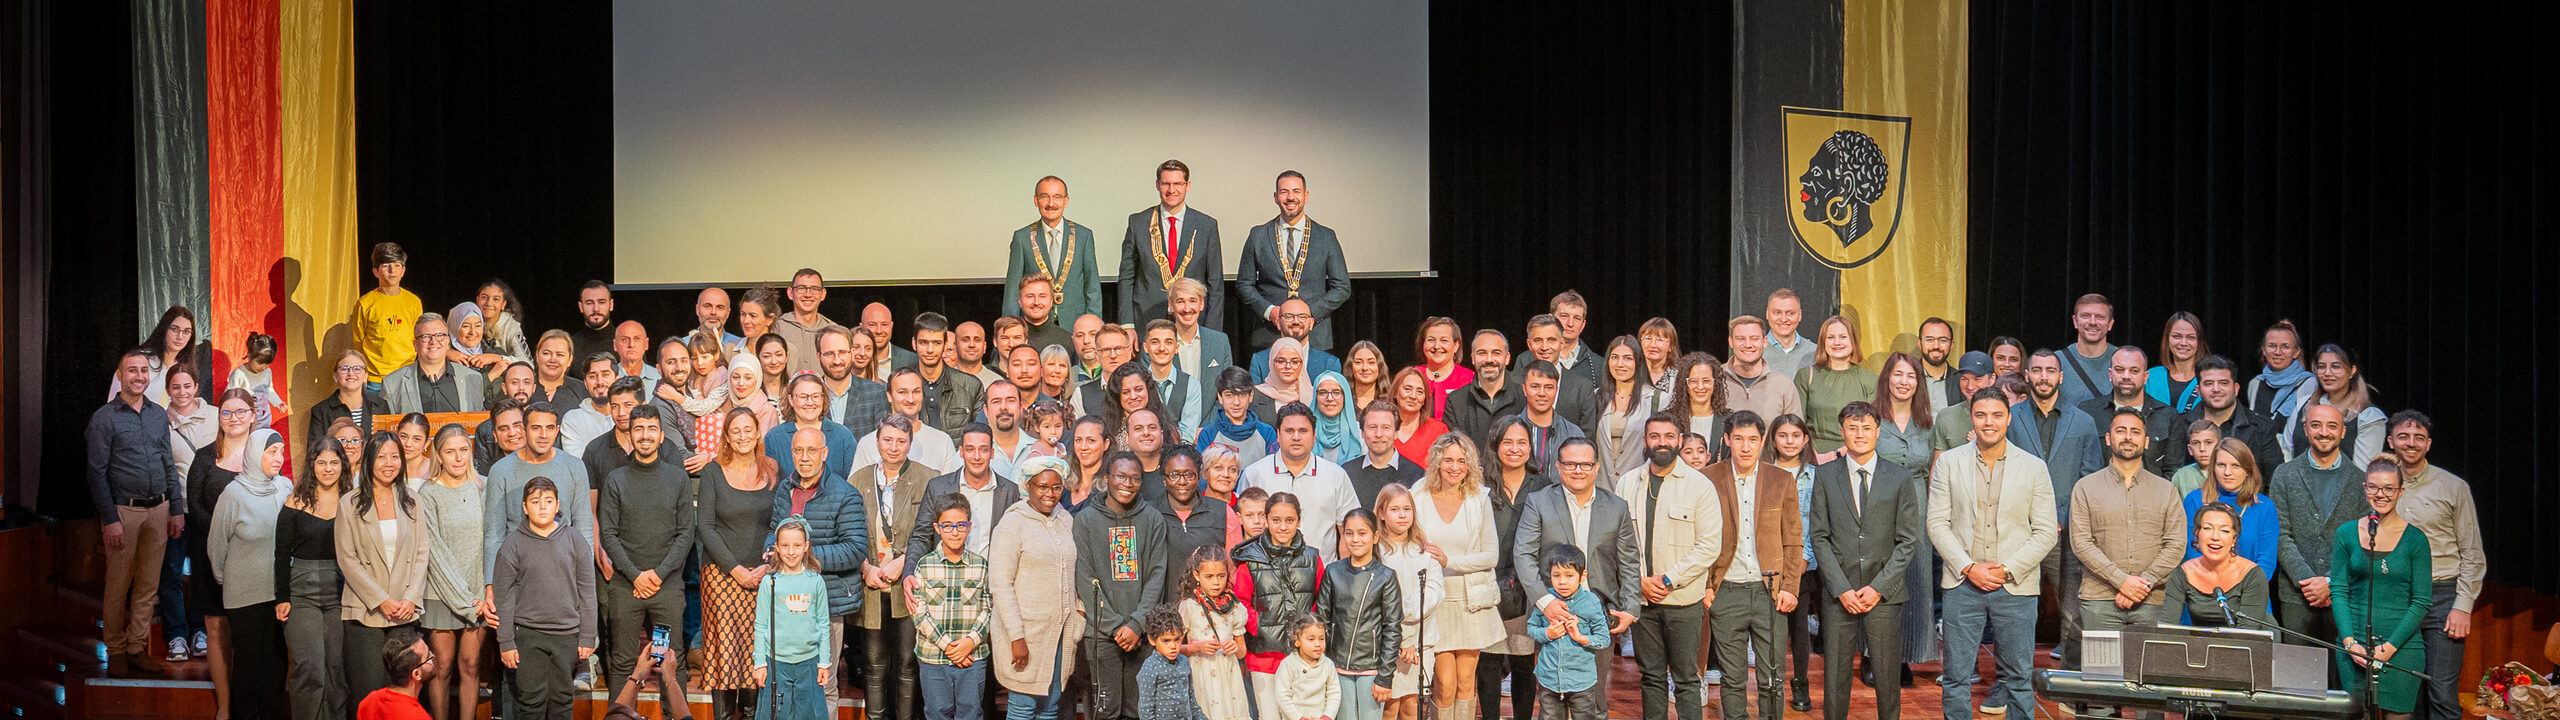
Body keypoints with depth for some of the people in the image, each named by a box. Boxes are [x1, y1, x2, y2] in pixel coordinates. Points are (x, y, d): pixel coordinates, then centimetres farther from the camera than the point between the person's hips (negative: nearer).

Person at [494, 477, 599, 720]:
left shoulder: (575, 542, 4)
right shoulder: (513, 545, 0)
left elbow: (587, 593, 6)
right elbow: (503, 597, 1)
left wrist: (587, 638, 2)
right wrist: (506, 642, -3)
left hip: (568, 635, 1)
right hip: (528, 636, -1)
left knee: (562, 699, 7)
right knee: (531, 700, 0)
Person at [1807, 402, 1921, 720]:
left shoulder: (1901, 478, 3)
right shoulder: (1825, 476, 4)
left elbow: (1908, 541, 1)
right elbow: (1818, 537, 2)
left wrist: (1878, 587, -8)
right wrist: (1842, 589, -7)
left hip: (1884, 593, 0)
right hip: (1839, 590, 0)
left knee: (1887, 671, 3)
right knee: (1835, 670, 2)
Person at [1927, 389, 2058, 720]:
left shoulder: (2034, 467, 3)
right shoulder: (1949, 463, 4)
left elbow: (2046, 532, 1)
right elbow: (1937, 523, 2)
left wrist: (2007, 570, -10)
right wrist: (1969, 568, -10)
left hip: (2015, 587, 0)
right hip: (1962, 584, 0)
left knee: (2018, 677, 6)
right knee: (1956, 677, 2)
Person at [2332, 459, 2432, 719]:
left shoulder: (2415, 539, 0)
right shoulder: (2346, 534, 6)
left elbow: (2421, 602, -2)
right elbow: (2339, 591, 4)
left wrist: (2390, 646, -11)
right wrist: (2350, 642, -8)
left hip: (2401, 647, -2)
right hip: (2353, 647, 2)